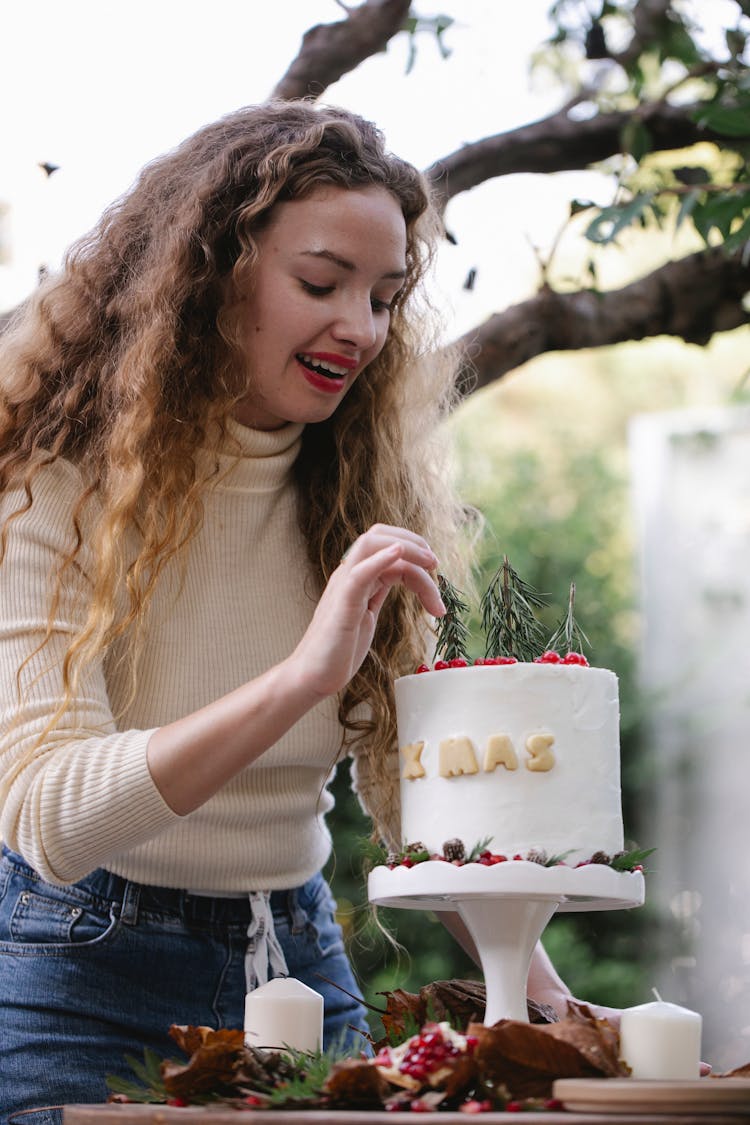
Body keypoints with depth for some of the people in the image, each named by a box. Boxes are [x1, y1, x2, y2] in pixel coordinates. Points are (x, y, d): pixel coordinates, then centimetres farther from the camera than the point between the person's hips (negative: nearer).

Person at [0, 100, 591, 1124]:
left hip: (301, 961, 5)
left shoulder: (364, 499, 1)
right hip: (87, 972, -4)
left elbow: (410, 787, 3)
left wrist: (555, 1006, -9)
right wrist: (299, 678, -37)